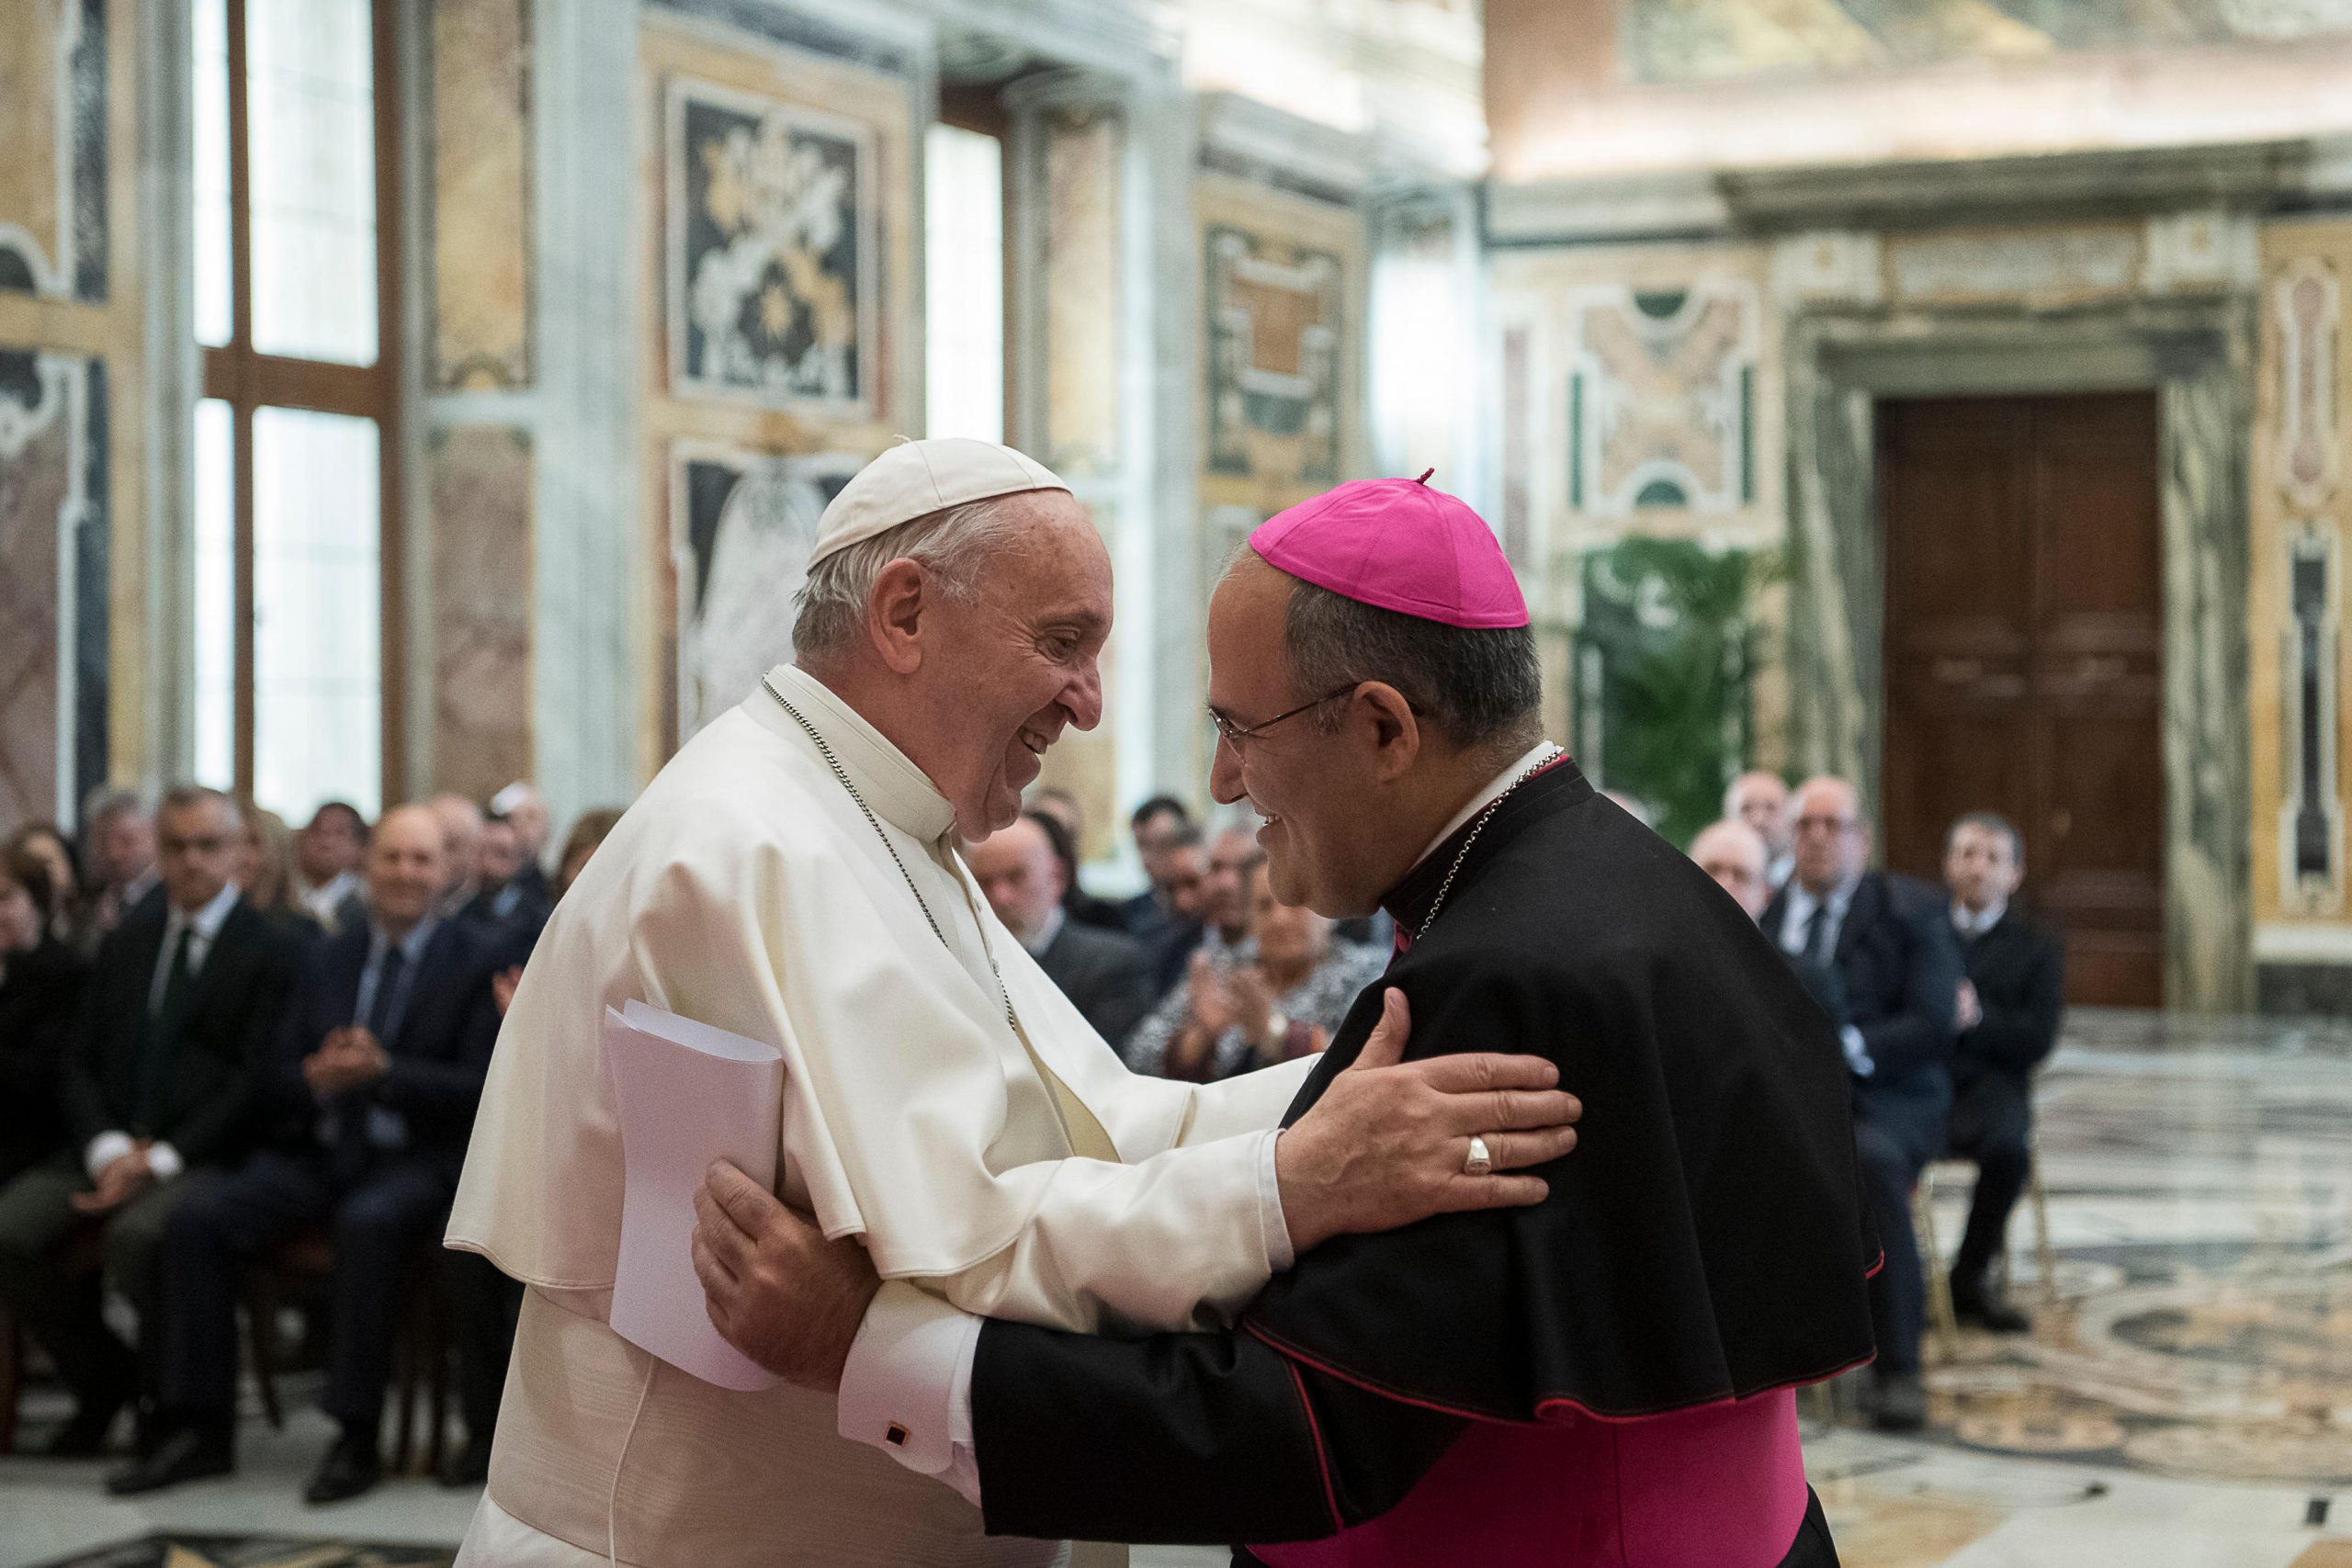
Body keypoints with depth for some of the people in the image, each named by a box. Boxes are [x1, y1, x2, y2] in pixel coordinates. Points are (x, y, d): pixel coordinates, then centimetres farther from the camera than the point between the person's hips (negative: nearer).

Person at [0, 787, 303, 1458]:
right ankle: (104, 1377, 4)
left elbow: (256, 1081, -7)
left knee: (138, 1231, -36)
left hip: (205, 1156, -5)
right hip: (109, 1148, 6)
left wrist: (161, 1157, -16)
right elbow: (82, 1062, 12)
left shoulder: (272, 951, 1)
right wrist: (106, 1147, -8)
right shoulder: (125, 943, 19)